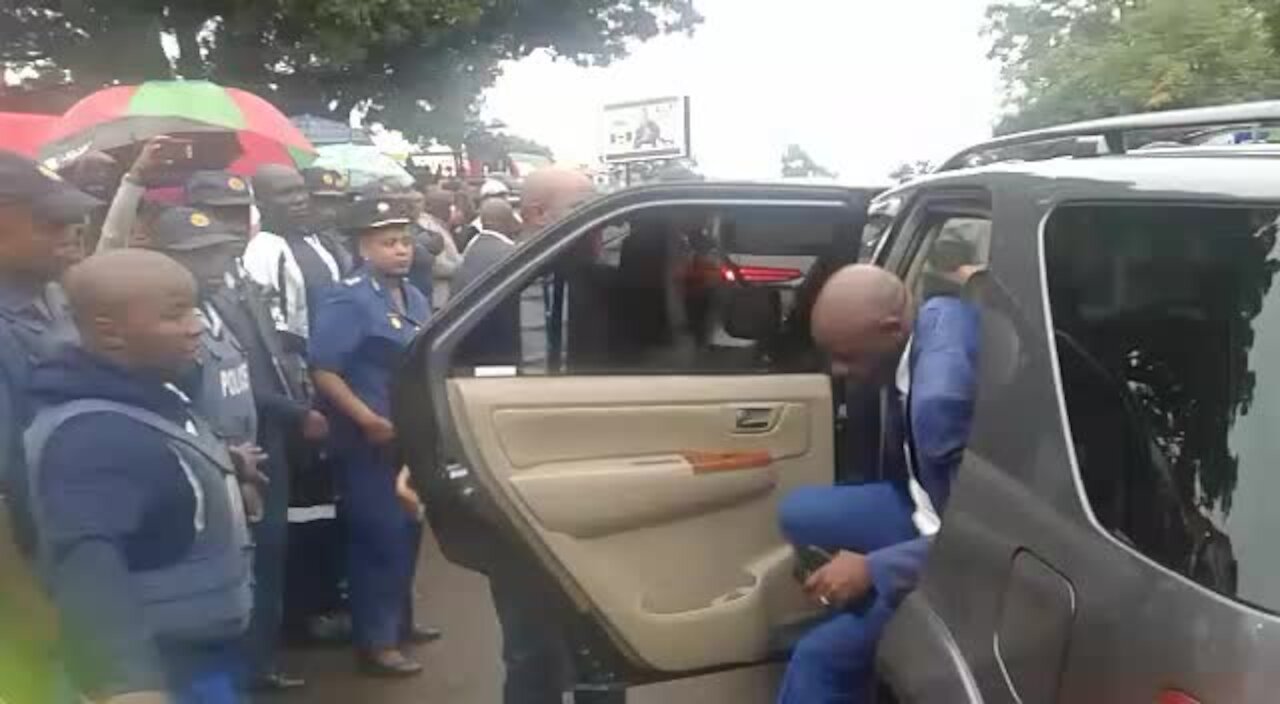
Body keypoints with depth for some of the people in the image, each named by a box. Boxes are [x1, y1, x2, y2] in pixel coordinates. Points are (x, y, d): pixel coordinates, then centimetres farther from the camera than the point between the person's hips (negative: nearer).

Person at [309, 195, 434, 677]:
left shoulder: (415, 298, 10)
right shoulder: (348, 300, -15)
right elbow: (322, 370, -20)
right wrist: (369, 420, -21)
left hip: (412, 437, 8)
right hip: (370, 442, -8)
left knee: (407, 531, 16)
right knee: (378, 537, -1)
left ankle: (399, 622, 32)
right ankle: (375, 642, 11)